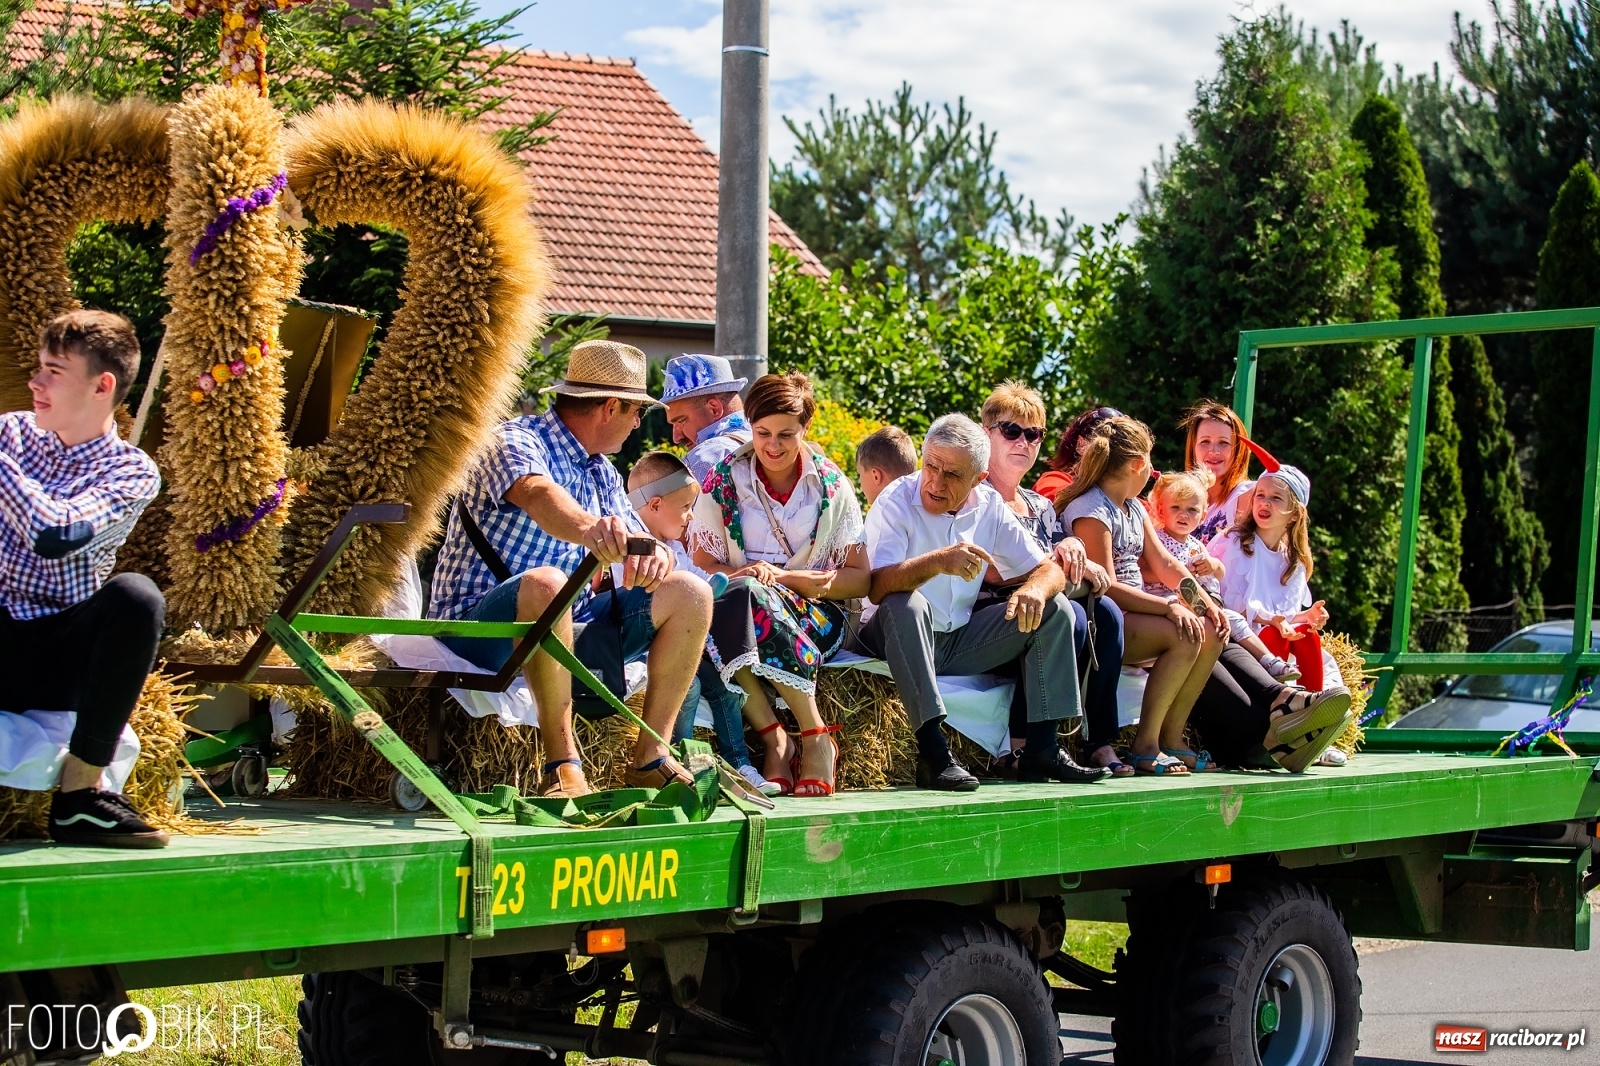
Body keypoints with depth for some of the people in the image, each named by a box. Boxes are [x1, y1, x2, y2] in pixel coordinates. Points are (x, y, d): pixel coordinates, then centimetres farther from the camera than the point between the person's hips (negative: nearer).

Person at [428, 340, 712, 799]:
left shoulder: (601, 471, 15)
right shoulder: (517, 440, -12)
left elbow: (643, 544, 8)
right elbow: (539, 495, -35)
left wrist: (655, 555, -18)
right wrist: (588, 529, -58)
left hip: (563, 626, 8)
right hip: (476, 624, -8)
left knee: (689, 593, -3)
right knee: (544, 582, -40)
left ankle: (650, 757, -5)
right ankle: (562, 764, -35)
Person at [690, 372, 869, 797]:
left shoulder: (831, 485, 5)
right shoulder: (724, 480, 6)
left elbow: (859, 579, 3)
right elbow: (702, 564, 4)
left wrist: (784, 577, -11)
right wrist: (741, 574, -19)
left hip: (816, 614, -1)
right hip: (741, 607, 1)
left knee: (752, 599, -37)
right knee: (713, 607, -37)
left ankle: (816, 737, -28)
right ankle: (775, 740, -33)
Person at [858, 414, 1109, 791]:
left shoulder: (989, 507, 0)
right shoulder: (896, 502, -15)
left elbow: (1049, 570, 1)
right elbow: (878, 587, -30)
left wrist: (1035, 589, -24)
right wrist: (937, 562, -46)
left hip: (960, 640, 6)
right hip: (899, 639, -5)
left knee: (1053, 608, -6)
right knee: (905, 603, -37)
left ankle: (1041, 749, -9)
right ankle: (932, 752, -39)